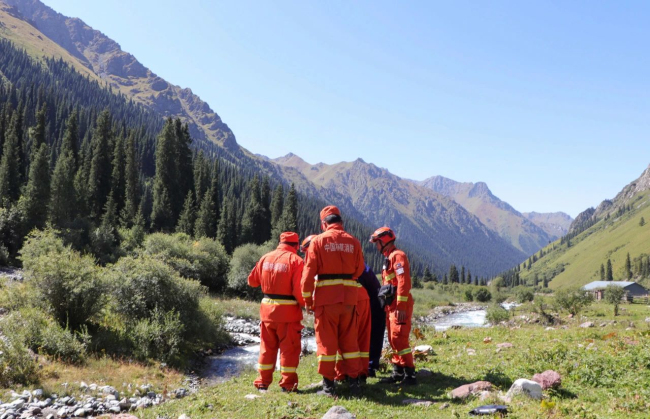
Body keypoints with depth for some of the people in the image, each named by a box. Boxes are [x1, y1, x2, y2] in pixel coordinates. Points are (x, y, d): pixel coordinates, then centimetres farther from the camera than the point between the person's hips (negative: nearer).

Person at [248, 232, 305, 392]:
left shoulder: (265, 258, 5)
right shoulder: (295, 260, -10)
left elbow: (252, 280, 14)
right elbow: (299, 289, -16)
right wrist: (305, 303, 0)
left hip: (267, 309, 5)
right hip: (288, 310, -4)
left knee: (267, 347, 15)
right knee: (289, 348, 6)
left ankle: (263, 383, 20)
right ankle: (288, 384, 8)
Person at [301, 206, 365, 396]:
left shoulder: (318, 241, -3)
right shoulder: (353, 242, 4)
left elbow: (309, 272, -6)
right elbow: (359, 271, 7)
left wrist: (307, 299, 0)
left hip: (326, 297, -3)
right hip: (349, 298, 3)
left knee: (326, 341, 6)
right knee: (349, 341, 13)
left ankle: (328, 385, 10)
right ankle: (354, 381, 17)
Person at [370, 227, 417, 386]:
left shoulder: (397, 256, -11)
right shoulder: (389, 257, 20)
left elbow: (404, 282, -20)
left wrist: (401, 306, -24)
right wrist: (389, 305, 16)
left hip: (400, 305, -10)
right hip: (391, 305, 10)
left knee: (399, 338, -11)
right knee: (393, 339, 12)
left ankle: (409, 374, -7)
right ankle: (398, 372, 20)